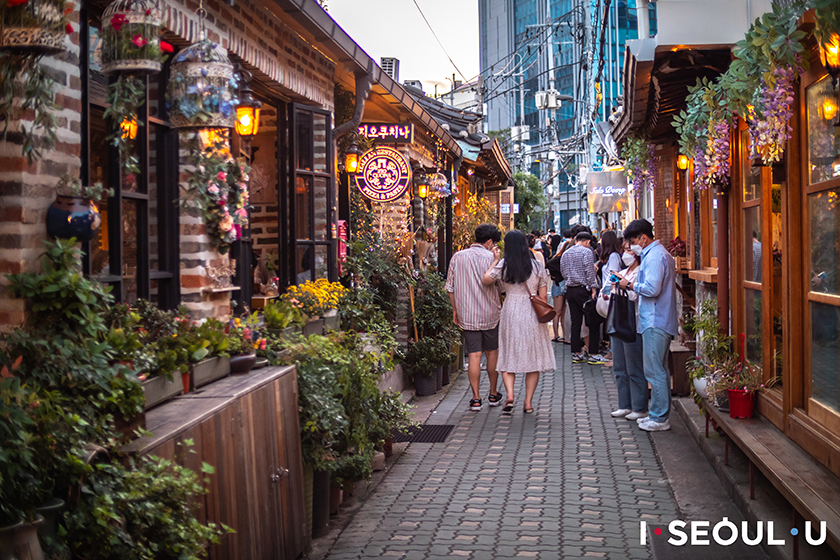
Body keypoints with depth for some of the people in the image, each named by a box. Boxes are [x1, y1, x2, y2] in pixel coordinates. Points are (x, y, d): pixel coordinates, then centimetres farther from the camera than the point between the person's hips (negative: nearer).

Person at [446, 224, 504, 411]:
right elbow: (499, 287, -6)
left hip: (467, 315, 2)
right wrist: (501, 307, 10)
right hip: (490, 314, -2)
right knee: (492, 353, 13)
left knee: (474, 356, 2)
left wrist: (455, 310, 15)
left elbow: (450, 287, 7)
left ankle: (476, 398, 1)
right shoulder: (491, 257, -8)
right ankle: (493, 395, 22)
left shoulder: (457, 257, 3)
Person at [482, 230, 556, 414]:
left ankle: (509, 395, -12)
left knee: (508, 357, 7)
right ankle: (528, 401, 6)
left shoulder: (503, 265, -4)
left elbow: (485, 280, 4)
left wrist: (494, 261, 10)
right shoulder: (537, 265, 1)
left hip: (510, 313, -1)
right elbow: (543, 296, 3)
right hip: (532, 315, 1)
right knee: (533, 357, 7)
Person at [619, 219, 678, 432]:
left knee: (654, 371, -7)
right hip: (659, 320, 11)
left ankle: (659, 418, -3)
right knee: (660, 370, 14)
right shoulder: (661, 253, 18)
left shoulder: (654, 256, -15)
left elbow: (652, 289, -23)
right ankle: (659, 414, 21)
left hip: (655, 322, -11)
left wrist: (630, 285, -9)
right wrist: (635, 284, 10)